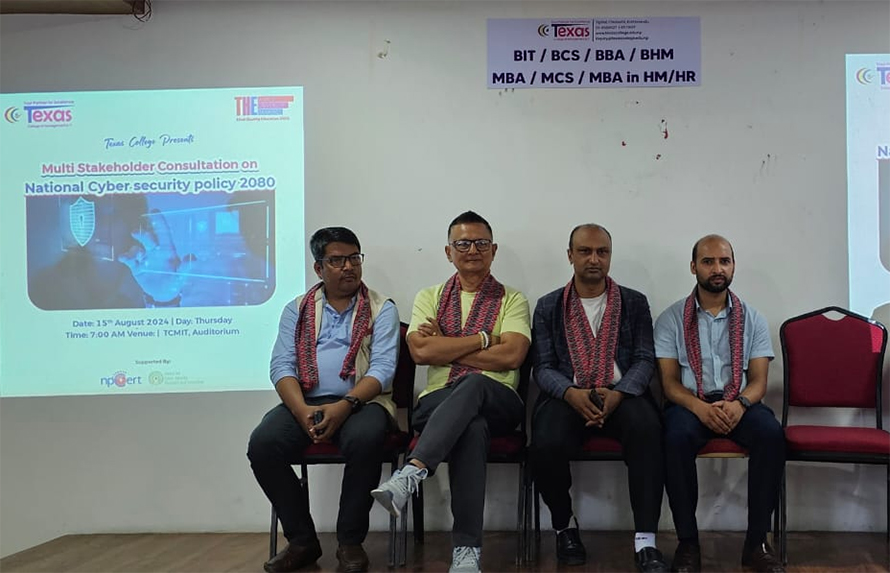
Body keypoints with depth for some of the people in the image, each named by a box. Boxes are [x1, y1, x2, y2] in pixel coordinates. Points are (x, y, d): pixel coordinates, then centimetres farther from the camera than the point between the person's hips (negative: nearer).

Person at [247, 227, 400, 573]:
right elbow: (281, 366, 3)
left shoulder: (381, 309, 7)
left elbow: (383, 368, -6)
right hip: (306, 402, 3)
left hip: (361, 402, -2)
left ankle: (350, 541, -16)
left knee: (363, 440, -36)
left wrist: (345, 406, -23)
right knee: (262, 444, -26)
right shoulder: (296, 310, 14)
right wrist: (302, 410, -16)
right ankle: (302, 540, -8)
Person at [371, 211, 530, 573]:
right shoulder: (429, 297, 19)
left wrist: (445, 347, -3)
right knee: (472, 427, -38)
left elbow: (510, 356, -6)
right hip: (438, 402, 1)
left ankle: (410, 475, -52)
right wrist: (483, 338, -3)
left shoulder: (512, 299, 13)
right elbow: (420, 351, -1)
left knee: (473, 384, -39)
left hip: (497, 402, -1)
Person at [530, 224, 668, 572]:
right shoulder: (548, 306, 12)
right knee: (546, 445, -31)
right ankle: (565, 527, 0)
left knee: (647, 429, -34)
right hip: (567, 397, 0)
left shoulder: (634, 303, 13)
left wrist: (617, 394, -17)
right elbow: (543, 367, 3)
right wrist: (572, 394, -19)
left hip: (622, 395, 0)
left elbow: (644, 360, 3)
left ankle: (645, 542, -28)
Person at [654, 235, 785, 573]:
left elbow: (758, 380, 4)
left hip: (739, 403, 2)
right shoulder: (671, 319, 5)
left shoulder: (752, 319, 10)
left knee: (771, 433, -31)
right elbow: (670, 382, -1)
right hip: (689, 403, -1)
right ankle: (687, 542, -20)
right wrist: (700, 407, -21)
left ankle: (756, 542, -19)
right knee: (677, 437, -36)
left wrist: (740, 403, -20)